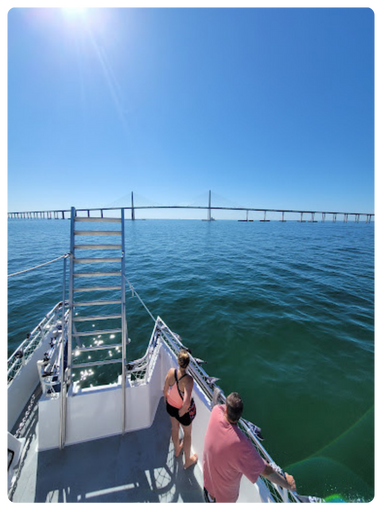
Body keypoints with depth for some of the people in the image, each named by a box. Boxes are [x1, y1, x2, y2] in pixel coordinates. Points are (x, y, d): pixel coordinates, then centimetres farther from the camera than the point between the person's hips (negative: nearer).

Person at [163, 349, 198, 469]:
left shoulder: (171, 371, -27)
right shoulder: (188, 380, -38)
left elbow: (165, 390, -11)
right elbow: (186, 403, -40)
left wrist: (166, 398, 11)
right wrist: (181, 413, -18)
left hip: (170, 405, 4)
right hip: (184, 410, -4)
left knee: (174, 427, 33)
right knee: (187, 433, 26)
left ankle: (177, 450, 63)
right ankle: (187, 461, 51)